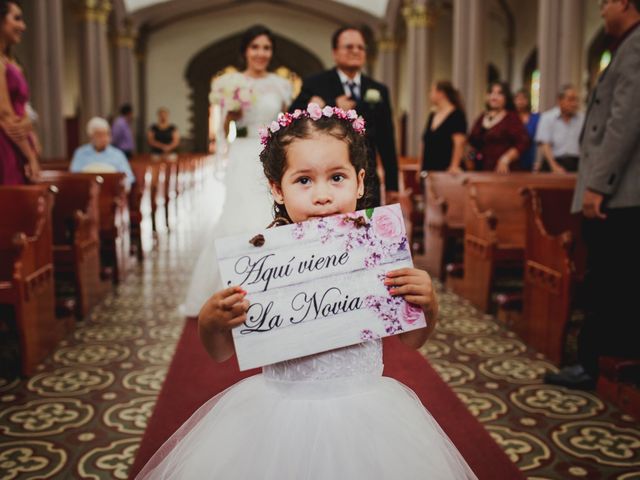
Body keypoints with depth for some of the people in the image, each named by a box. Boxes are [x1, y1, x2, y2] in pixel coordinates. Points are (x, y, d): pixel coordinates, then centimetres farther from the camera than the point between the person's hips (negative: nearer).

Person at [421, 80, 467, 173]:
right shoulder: (432, 115, 15)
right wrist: (422, 168, 13)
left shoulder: (456, 115, -7)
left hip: (445, 170, -7)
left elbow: (459, 143, -15)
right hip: (428, 169, 7)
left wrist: (454, 166, -23)